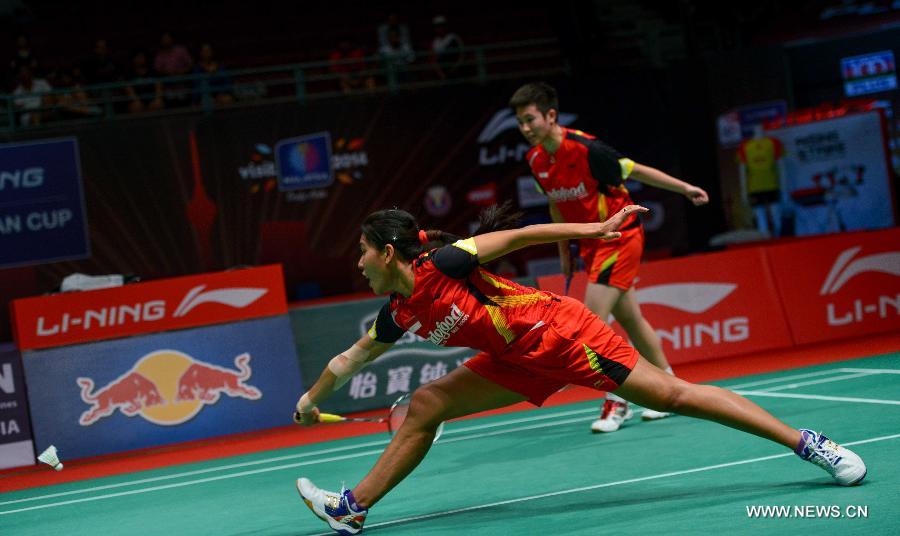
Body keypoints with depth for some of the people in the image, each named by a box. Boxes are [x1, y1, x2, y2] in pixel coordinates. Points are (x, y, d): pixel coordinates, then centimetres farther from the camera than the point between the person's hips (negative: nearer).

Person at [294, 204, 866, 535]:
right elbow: (353, 357, 22)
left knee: (671, 394, -12)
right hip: (520, 361, 8)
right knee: (425, 406, 3)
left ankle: (806, 442, -9)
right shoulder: (399, 314, 5)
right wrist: (312, 398, 31)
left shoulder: (440, 264, -19)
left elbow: (514, 237, -18)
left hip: (557, 332, -8)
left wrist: (593, 229, -22)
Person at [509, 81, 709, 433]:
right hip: (591, 242, 8)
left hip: (620, 236, -8)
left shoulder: (585, 149, -23)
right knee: (630, 319, 15)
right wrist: (564, 250, 16)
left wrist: (685, 188, -14)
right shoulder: (536, 160, -2)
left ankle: (616, 403, -4)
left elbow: (635, 170, -12)